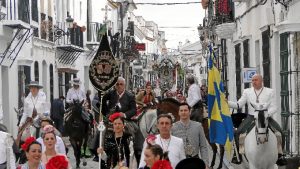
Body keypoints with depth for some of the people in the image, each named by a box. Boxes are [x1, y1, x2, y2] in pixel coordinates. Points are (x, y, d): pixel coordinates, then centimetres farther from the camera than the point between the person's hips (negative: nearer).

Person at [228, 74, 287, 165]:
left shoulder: (270, 91, 6)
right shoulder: (247, 91, 10)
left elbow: (274, 107, 0)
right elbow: (239, 104, 4)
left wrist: (266, 114, -19)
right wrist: (227, 103, -14)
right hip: (251, 117, 1)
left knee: (279, 132, -20)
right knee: (237, 132, -19)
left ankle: (279, 155, -4)